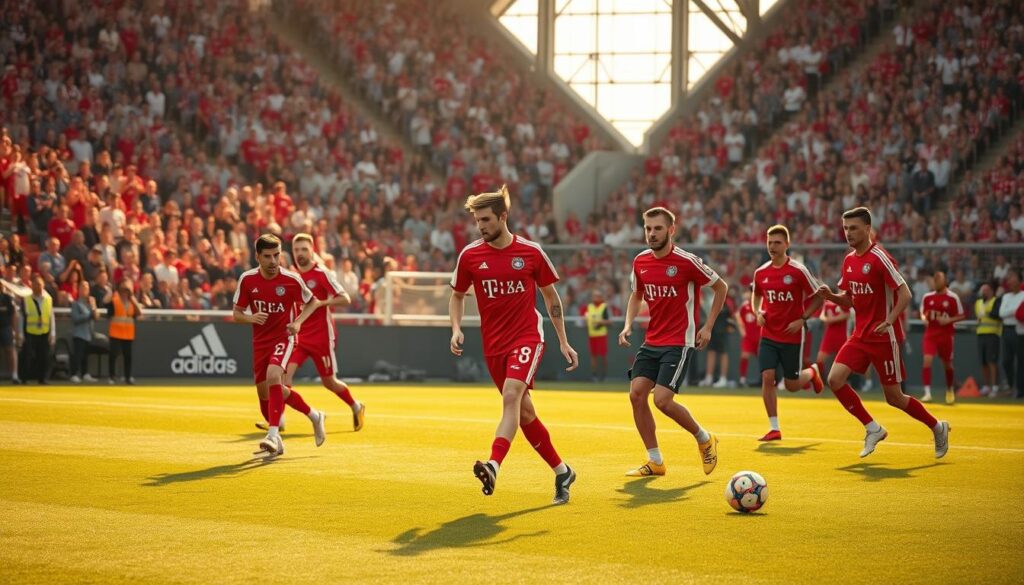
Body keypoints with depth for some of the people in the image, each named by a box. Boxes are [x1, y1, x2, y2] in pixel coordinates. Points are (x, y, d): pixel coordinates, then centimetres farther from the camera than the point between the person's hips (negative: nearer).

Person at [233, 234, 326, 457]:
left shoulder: (291, 279, -11)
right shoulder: (247, 279, -6)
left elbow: (312, 302, 6)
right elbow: (236, 314, 3)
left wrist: (298, 321, -12)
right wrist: (250, 318, -19)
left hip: (284, 337, -5)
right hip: (260, 341, 5)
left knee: (273, 375, -30)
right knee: (264, 392, 10)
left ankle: (273, 434, -33)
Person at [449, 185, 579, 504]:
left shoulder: (531, 252, -4)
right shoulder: (469, 255, 0)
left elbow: (550, 295, 8)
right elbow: (457, 295, 14)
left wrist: (563, 342, 8)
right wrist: (456, 328, -4)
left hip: (527, 337, -4)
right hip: (494, 344, 4)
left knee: (511, 396, -26)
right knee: (524, 412, 9)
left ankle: (494, 467, -41)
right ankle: (561, 472, 24)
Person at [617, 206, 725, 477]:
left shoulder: (687, 261, -13)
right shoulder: (640, 262, 4)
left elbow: (721, 287, -1)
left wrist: (708, 327, -3)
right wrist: (628, 325, 5)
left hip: (680, 343, -6)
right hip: (652, 341, 6)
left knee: (662, 400, -16)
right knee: (636, 394, -7)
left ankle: (705, 439, 10)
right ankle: (655, 462, 6)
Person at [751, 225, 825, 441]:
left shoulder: (798, 271, -11)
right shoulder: (760, 273, 2)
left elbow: (817, 298, -4)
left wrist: (802, 319, -15)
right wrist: (758, 312, 0)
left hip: (793, 335, -3)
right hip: (768, 335, 3)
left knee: (791, 385, 3)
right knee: (767, 377, -12)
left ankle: (812, 372, 39)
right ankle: (774, 428, -4)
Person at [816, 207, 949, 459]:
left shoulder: (879, 258, -15)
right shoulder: (849, 261, 9)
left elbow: (905, 294, -17)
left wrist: (888, 322, -28)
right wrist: (830, 296, -3)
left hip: (884, 337, -7)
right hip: (860, 335, 7)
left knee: (894, 397, 0)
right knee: (834, 379, -11)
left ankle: (937, 428, 24)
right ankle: (873, 429, 3)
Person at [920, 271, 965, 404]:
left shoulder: (953, 298, -6)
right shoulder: (927, 297, 3)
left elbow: (962, 316, -2)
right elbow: (923, 313, 16)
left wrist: (949, 320, -17)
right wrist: (924, 318, -7)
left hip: (946, 335, -1)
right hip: (930, 334, 1)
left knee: (947, 364, 12)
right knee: (927, 361, -17)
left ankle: (950, 390, 37)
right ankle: (927, 392, -18)